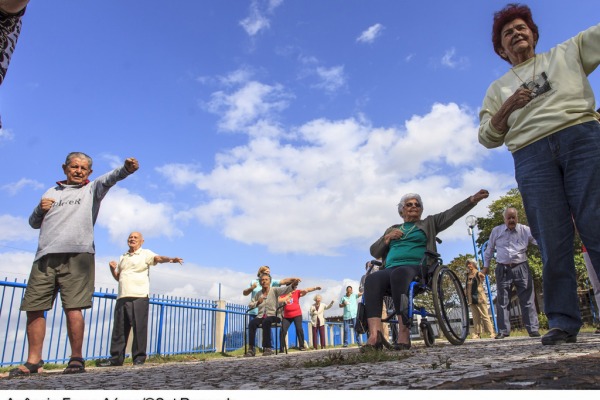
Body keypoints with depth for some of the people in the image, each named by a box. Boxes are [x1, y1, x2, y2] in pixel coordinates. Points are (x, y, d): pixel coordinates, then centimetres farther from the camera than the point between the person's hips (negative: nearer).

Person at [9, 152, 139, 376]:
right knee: (34, 308, 4)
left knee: (72, 307, -9)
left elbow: (109, 179, -10)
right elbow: (34, 223, 29)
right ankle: (33, 360, 15)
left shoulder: (92, 189, 13)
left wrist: (126, 169, -31)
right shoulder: (50, 193, 24)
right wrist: (40, 209, 6)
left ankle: (76, 359, -2)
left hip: (77, 255, -4)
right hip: (45, 257, 5)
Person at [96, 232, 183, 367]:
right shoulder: (123, 257, 24)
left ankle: (139, 357, 0)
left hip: (139, 296, -6)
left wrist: (171, 259, -34)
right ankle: (116, 357, 14)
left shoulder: (145, 253, 6)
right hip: (122, 297, 6)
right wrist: (112, 268, 8)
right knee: (119, 329, 7)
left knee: (139, 328, -6)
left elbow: (158, 258, -13)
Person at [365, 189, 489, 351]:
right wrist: (387, 238, 8)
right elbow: (374, 252, 25)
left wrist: (473, 199, -4)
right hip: (390, 270, 3)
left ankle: (404, 332, -43)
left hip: (417, 269, -2)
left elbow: (452, 213, 9)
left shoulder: (429, 223, 25)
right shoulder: (392, 229, 32)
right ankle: (375, 335, -48)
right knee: (372, 279, -33)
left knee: (399, 273, -40)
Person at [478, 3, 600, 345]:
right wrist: (507, 108, 0)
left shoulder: (567, 52, 26)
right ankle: (563, 322, -4)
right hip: (531, 156, 1)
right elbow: (488, 137, 16)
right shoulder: (498, 89, 25)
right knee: (553, 243, -6)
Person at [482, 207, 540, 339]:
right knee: (502, 301, 3)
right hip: (503, 269, 1)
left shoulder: (525, 230, 2)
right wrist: (486, 265, 18)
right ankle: (503, 330, 9)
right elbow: (489, 249, 15)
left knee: (527, 299, -2)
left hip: (521, 268, -1)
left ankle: (533, 329, 5)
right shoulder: (496, 231, 6)